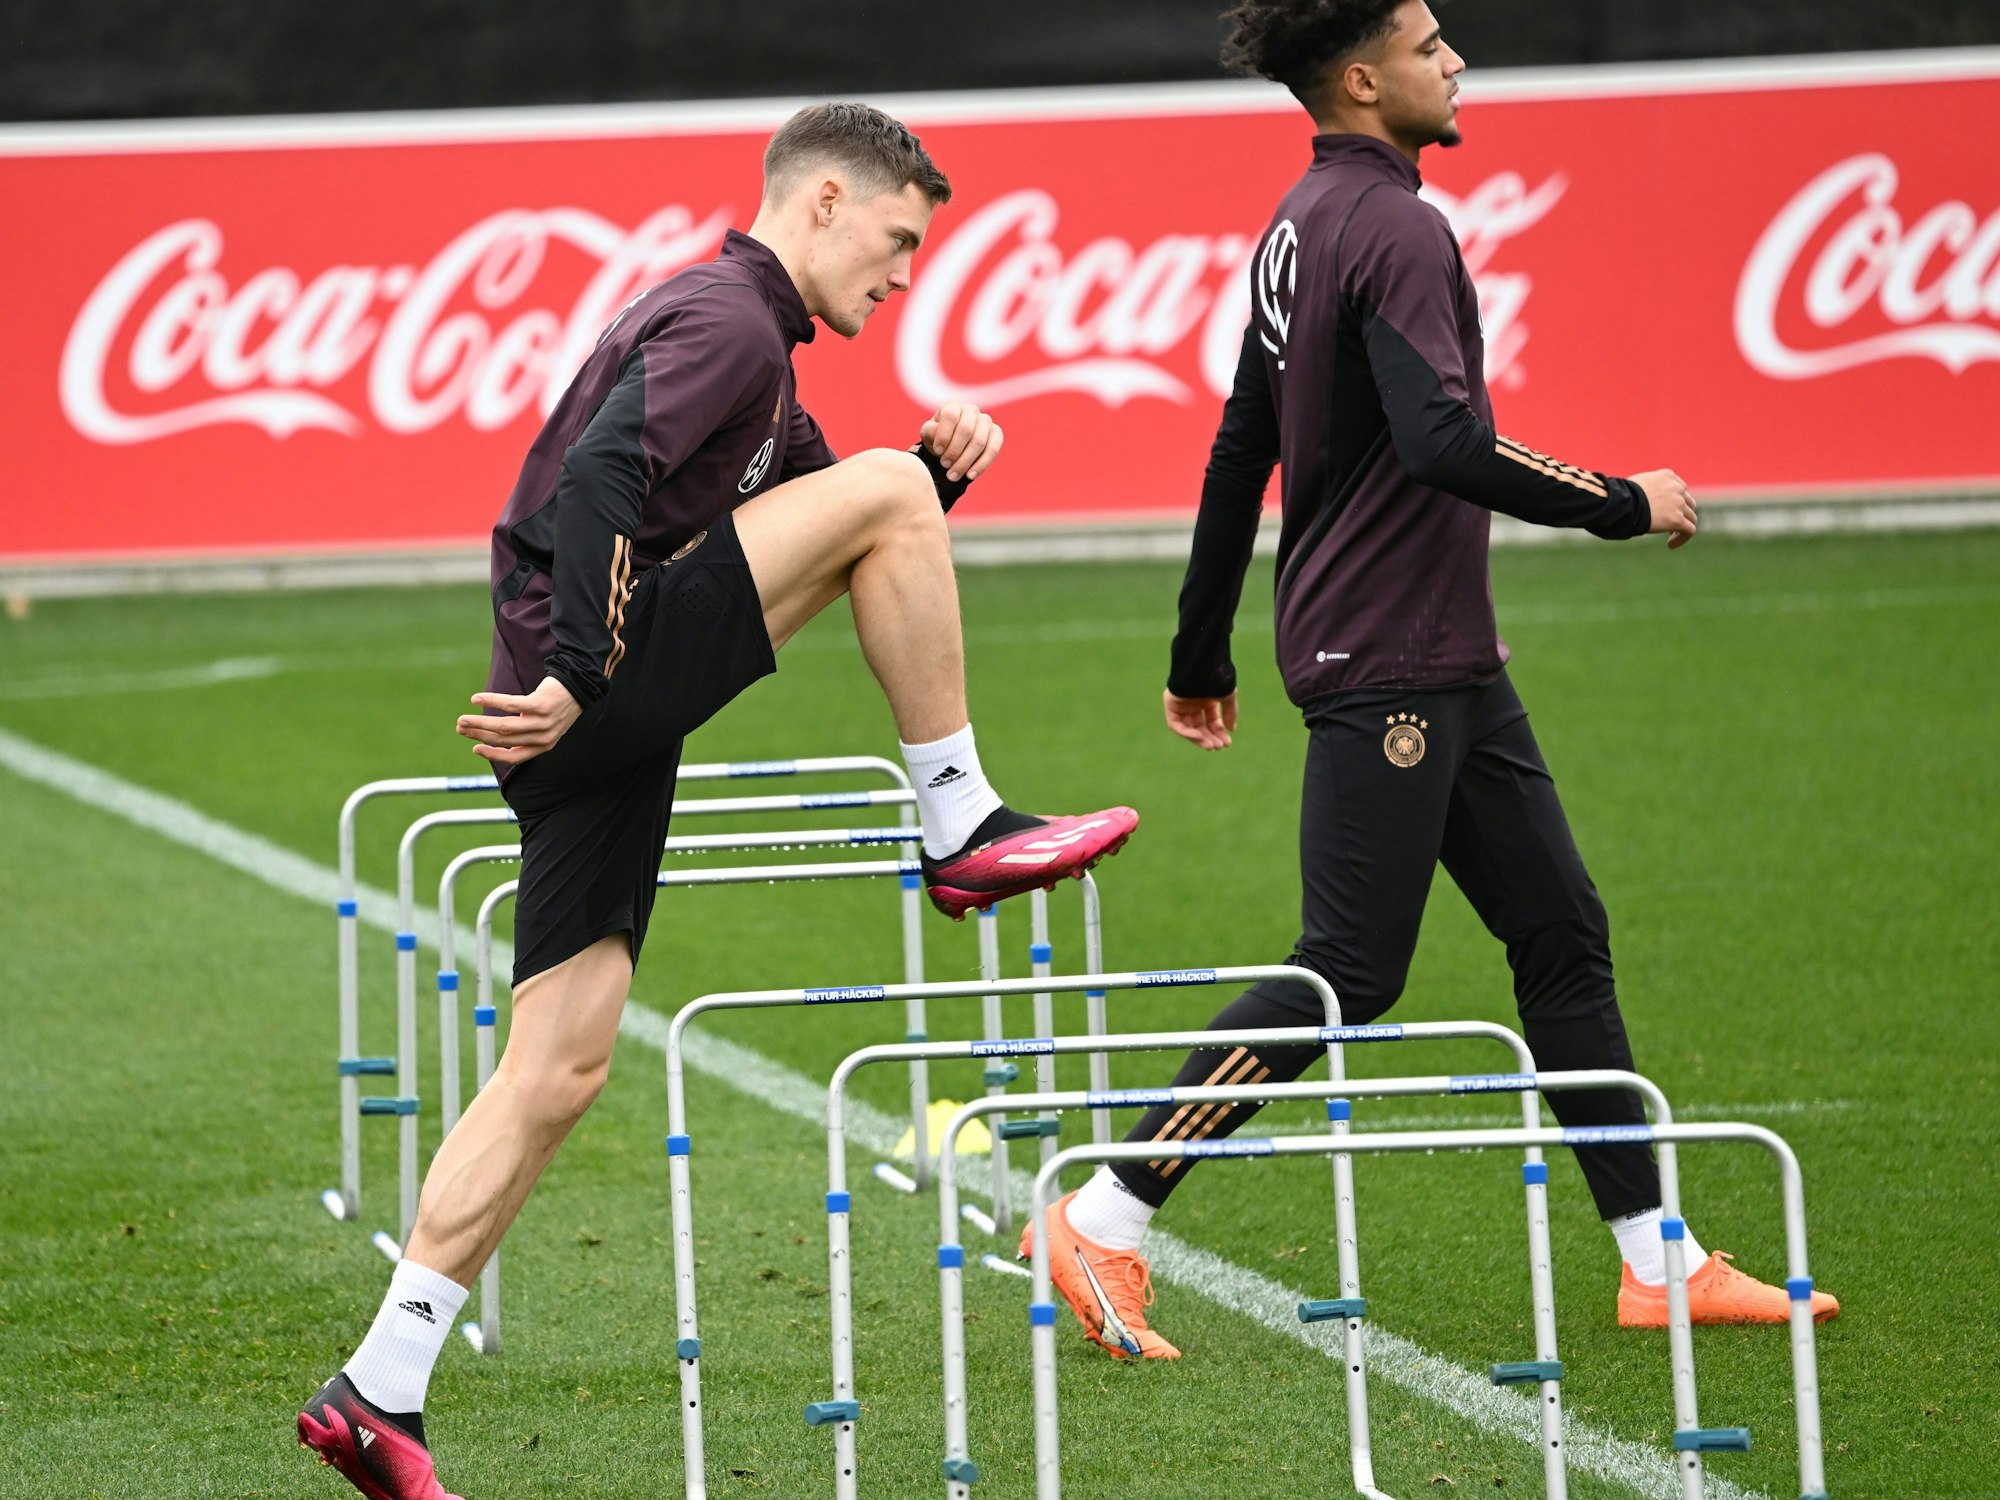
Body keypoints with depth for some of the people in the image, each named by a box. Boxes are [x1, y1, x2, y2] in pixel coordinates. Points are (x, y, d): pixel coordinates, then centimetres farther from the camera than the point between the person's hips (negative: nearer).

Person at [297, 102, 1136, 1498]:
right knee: (883, 485, -10)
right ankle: (965, 830, -2)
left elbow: (831, 534, 31)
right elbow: (599, 477, -23)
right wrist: (578, 674, -29)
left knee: (561, 1067, 5)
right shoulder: (724, 319, -8)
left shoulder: (743, 337, 26)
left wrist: (937, 470, 12)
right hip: (585, 692, -10)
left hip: (585, 717, 10)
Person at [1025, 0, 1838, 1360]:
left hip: (1447, 664, 10)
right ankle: (1105, 1223, -2)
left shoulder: (1301, 226, 14)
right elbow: (1440, 441, -29)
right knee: (1346, 979, -8)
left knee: (1563, 931, 10)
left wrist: (1201, 657, 25)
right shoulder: (1395, 230, -17)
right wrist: (1622, 505, -17)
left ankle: (1659, 1261, 13)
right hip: (1388, 667, -10)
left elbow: (1241, 450, 19)